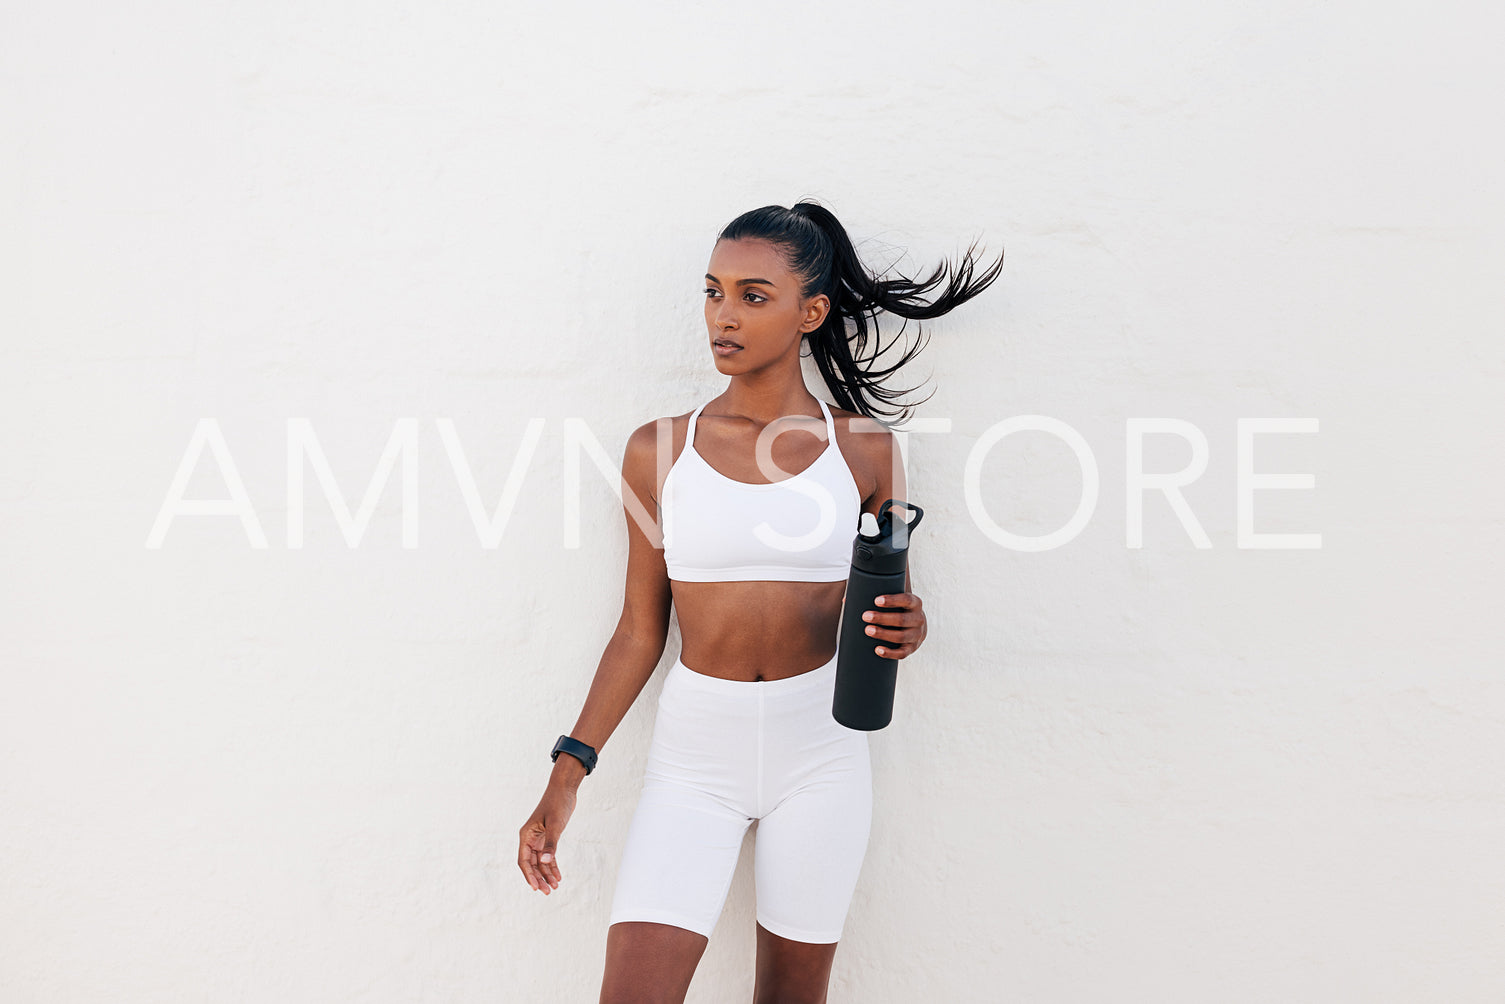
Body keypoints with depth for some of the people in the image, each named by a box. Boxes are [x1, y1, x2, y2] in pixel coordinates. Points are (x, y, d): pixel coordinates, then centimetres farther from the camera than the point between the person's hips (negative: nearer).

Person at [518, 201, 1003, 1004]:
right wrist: (568, 773, -1)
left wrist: (902, 628, -15)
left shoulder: (862, 448, -1)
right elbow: (640, 628, 4)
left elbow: (883, 608, 9)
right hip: (695, 753, 0)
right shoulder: (660, 449, -1)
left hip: (819, 751, 1)